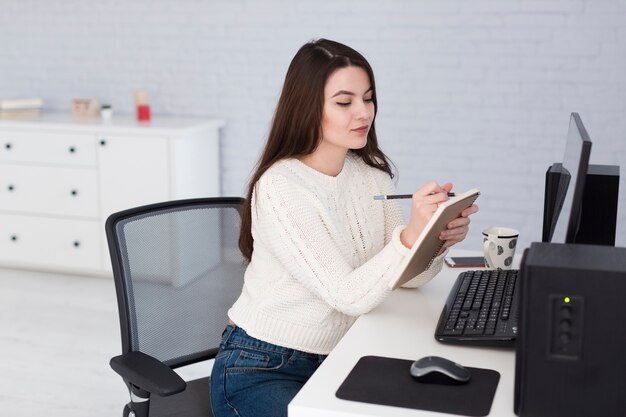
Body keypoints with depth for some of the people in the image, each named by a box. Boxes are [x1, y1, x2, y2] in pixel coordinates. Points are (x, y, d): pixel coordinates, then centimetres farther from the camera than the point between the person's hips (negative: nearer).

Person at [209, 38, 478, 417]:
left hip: (336, 359, 7)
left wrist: (439, 241, -22)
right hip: (260, 371, -6)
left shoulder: (371, 173, 2)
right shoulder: (280, 187, -20)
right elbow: (348, 296, -25)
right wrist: (410, 236, -38)